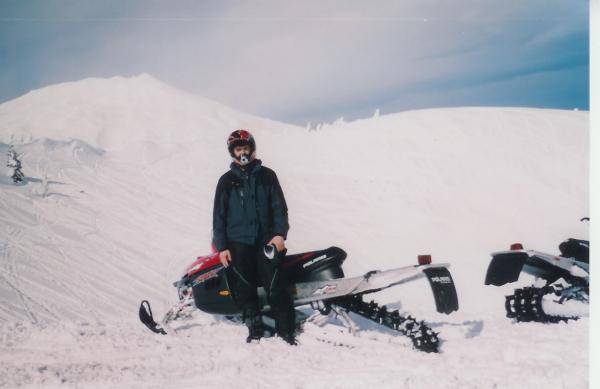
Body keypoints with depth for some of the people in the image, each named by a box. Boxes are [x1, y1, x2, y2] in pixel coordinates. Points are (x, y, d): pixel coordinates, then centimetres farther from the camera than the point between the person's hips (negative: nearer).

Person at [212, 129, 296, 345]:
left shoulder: (267, 175, 8)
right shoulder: (227, 181, 9)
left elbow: (279, 207, 6)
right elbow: (219, 216, 8)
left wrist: (280, 234, -8)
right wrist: (221, 247, 1)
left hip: (267, 241, -1)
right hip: (238, 244, 1)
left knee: (276, 286, -8)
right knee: (244, 289, 1)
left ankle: (286, 331, -4)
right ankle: (255, 330, 12)